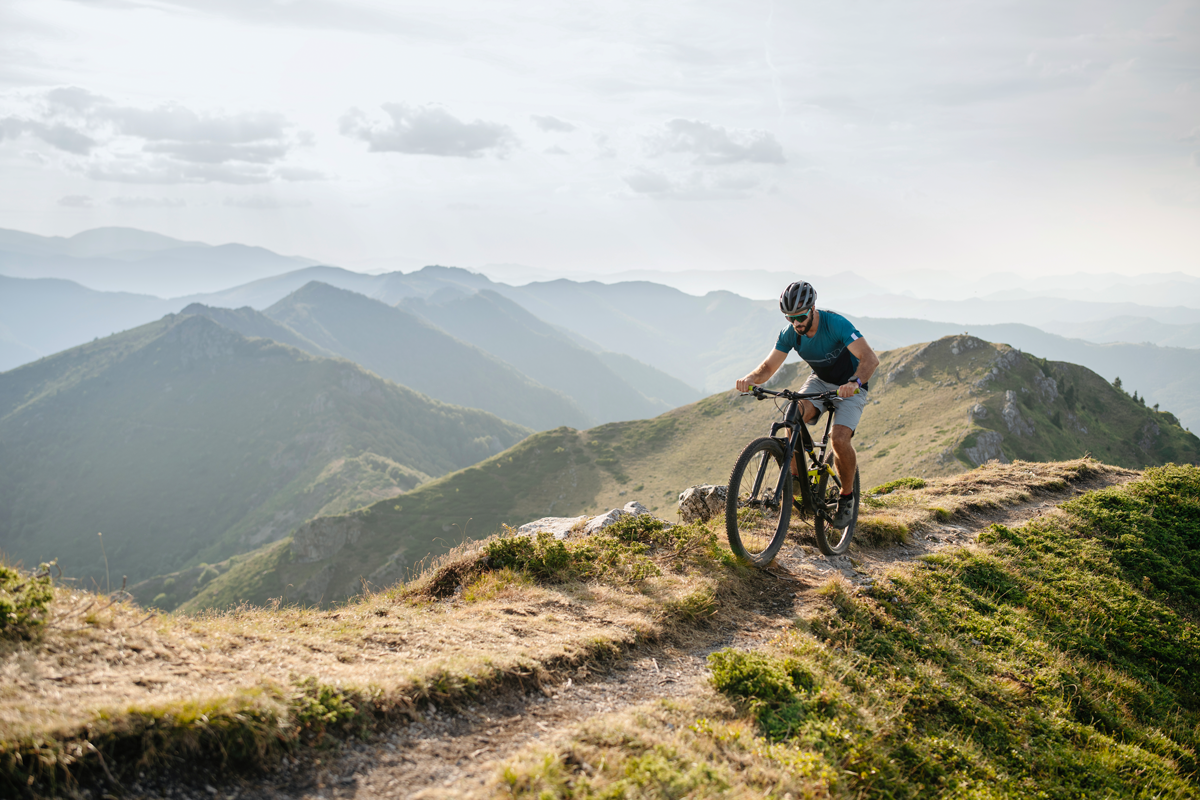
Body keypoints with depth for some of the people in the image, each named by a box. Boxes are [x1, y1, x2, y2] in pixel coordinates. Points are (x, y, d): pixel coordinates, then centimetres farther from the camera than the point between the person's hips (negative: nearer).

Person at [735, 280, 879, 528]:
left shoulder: (836, 324, -30)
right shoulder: (790, 334, -15)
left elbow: (870, 358, -38)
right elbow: (769, 366, -15)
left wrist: (854, 382, -58)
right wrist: (751, 378, -38)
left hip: (851, 386, -4)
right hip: (820, 381, 4)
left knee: (840, 439, -25)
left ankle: (847, 496, 0)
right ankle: (795, 477, -14)